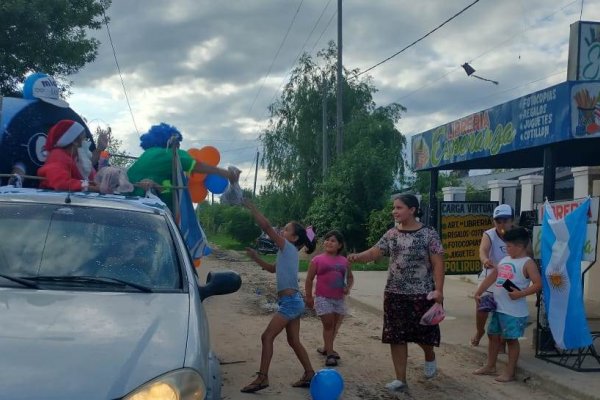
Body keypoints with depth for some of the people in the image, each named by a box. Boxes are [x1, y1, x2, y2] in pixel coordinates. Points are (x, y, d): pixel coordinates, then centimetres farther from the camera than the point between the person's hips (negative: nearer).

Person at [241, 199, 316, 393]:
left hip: (290, 302, -10)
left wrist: (251, 208, -12)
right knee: (294, 341, 14)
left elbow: (267, 226, -16)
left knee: (267, 337, -8)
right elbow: (273, 269, 31)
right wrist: (255, 257, 21)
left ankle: (262, 378, -7)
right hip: (293, 301, 10)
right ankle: (310, 375, 20)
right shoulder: (289, 253, 16)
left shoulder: (288, 247, -9)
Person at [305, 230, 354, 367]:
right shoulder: (317, 260, -4)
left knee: (335, 325, 12)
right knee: (328, 324, -4)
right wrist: (309, 297, -3)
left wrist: (348, 287, -1)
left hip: (339, 299, 4)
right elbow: (309, 280, -1)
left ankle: (326, 348, 31)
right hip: (323, 298, -4)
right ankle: (330, 353, 4)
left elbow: (350, 277, 18)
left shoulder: (344, 261, 6)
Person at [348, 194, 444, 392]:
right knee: (396, 336, 4)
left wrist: (438, 290, -17)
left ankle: (430, 358, 41)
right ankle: (400, 378, 13)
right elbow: (374, 252, -2)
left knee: (423, 332, 7)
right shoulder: (391, 234, 5)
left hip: (422, 294, -4)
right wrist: (357, 257, -23)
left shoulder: (428, 234, -8)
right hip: (395, 294, 4)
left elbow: (438, 263, -9)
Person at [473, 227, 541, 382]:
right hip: (498, 308, 8)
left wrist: (520, 294, -26)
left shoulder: (527, 263, -11)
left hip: (514, 311, -8)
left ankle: (510, 372, 12)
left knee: (511, 339, 1)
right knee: (493, 335, 16)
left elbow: (538, 284, -19)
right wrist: (478, 293, 14)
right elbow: (491, 277, 17)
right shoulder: (505, 260, 12)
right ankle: (490, 366, 30)